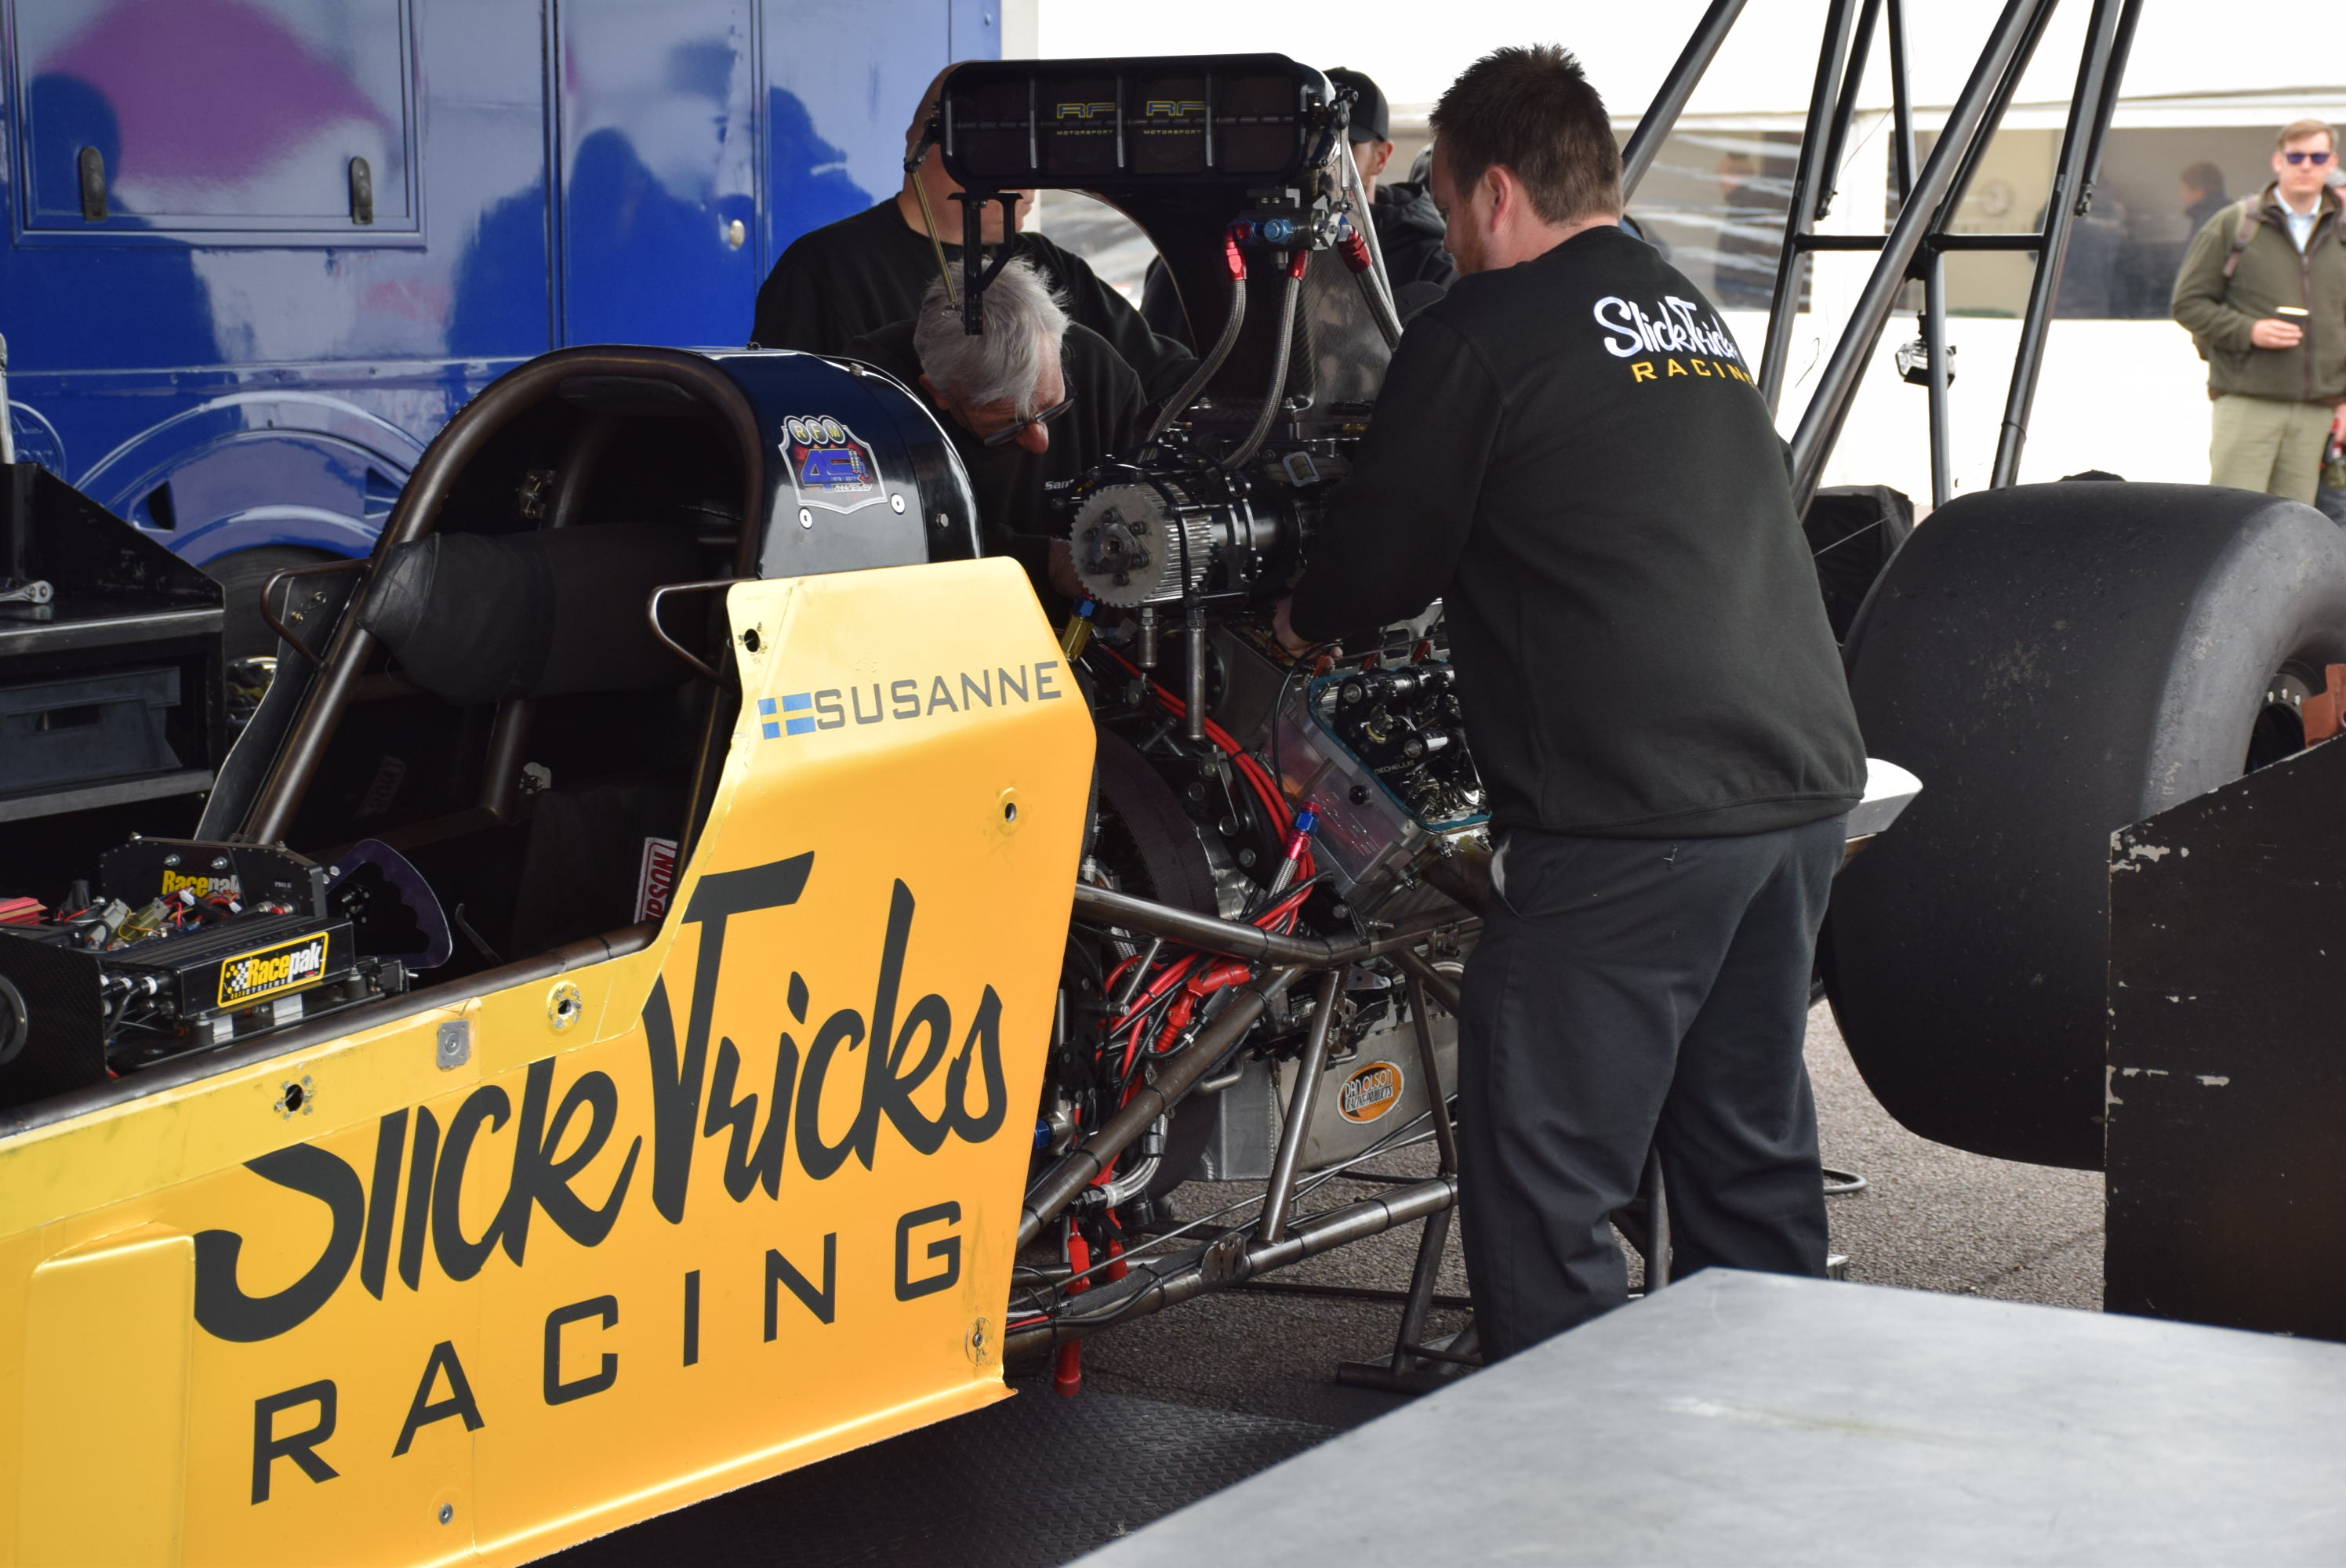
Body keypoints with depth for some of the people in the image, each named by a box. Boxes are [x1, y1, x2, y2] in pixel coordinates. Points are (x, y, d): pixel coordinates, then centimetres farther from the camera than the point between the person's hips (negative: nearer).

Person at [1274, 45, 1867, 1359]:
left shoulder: (1480, 334, -4)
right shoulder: (1695, 314, 19)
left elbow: (1383, 557, 0)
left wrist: (1302, 623, 22)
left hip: (1634, 814, -8)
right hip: (1808, 782, 8)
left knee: (1543, 1181, -2)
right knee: (1751, 1152, 18)